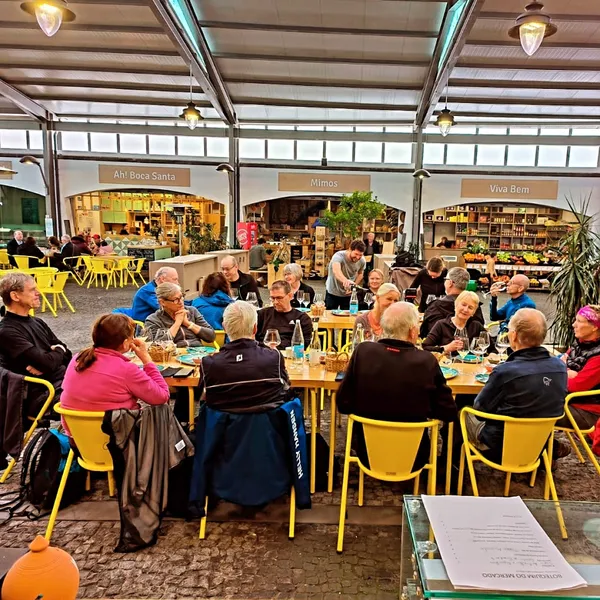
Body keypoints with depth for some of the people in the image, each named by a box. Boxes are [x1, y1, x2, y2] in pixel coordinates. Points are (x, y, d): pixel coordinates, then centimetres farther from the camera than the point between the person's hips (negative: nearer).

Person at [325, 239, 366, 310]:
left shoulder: (362, 261, -13)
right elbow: (336, 270, -50)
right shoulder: (338, 256, -29)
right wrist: (345, 280, -70)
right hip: (333, 293, -3)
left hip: (349, 294, 3)